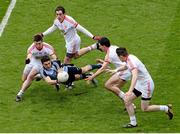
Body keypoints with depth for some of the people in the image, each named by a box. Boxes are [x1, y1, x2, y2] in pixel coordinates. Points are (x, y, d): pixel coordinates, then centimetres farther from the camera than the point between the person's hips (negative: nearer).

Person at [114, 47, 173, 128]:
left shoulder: (131, 62, -29)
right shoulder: (129, 58, 0)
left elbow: (135, 76, -45)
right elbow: (126, 66, 27)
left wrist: (130, 91, -54)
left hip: (146, 85, -9)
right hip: (139, 85, 9)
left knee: (144, 109, -1)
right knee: (127, 100, 2)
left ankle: (166, 108, 15)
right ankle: (133, 123, 10)